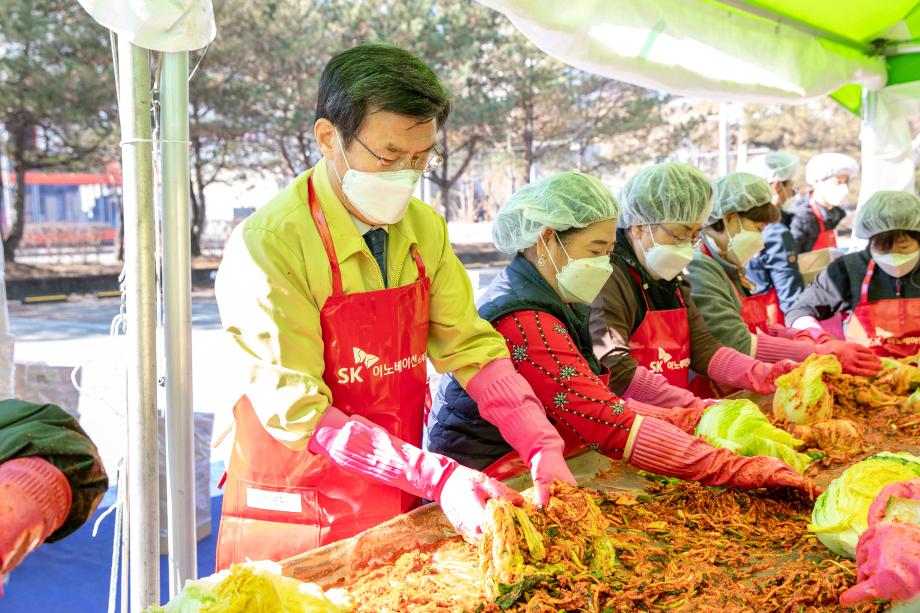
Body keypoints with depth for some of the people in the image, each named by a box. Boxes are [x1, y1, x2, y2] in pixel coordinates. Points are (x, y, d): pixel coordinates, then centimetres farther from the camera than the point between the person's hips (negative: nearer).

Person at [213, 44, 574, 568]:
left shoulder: (425, 230, -1)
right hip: (298, 525, -5)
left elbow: (471, 347, 0)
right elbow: (297, 410, -22)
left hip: (402, 508, 6)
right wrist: (436, 476, -29)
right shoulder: (267, 245, -20)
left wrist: (544, 448, -14)